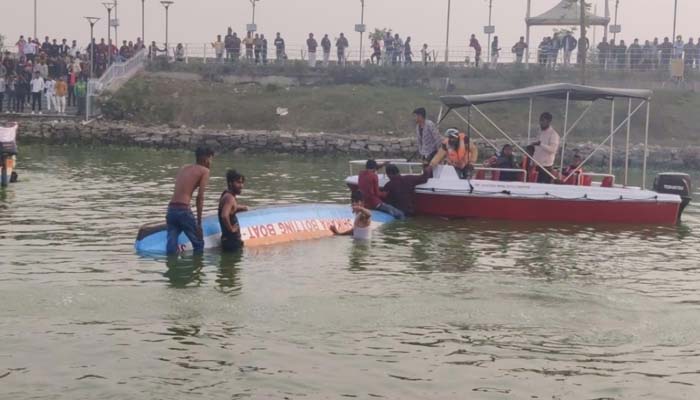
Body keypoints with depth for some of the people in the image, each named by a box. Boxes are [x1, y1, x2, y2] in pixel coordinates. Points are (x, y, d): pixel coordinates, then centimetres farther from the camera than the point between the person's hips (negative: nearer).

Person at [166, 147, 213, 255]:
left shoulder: (183, 168, 21)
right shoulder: (204, 171, 4)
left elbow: (179, 191, 17)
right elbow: (200, 197, -4)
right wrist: (199, 222, -3)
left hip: (171, 209, 6)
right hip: (183, 210, -6)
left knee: (171, 246, 3)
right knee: (198, 243, 8)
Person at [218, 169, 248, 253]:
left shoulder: (228, 195, 10)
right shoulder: (229, 198, -21)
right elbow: (224, 216, -37)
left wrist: (239, 208, 14)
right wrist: (231, 229, -23)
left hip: (234, 239, 10)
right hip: (230, 240, -10)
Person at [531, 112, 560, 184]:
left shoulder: (553, 134, -9)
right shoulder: (541, 133, 15)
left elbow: (552, 149, -21)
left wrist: (540, 144, -31)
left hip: (546, 166, -7)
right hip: (537, 165, 7)